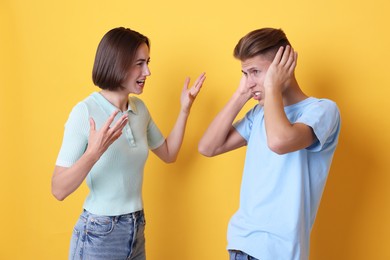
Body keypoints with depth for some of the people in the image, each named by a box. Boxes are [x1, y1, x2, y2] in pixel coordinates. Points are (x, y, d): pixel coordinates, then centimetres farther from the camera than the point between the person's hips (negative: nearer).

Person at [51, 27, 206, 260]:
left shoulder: (139, 108, 2)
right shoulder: (85, 112, -18)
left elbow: (168, 154, 15)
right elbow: (59, 190, -19)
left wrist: (185, 109, 6)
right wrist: (93, 153, -35)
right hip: (98, 235, -6)